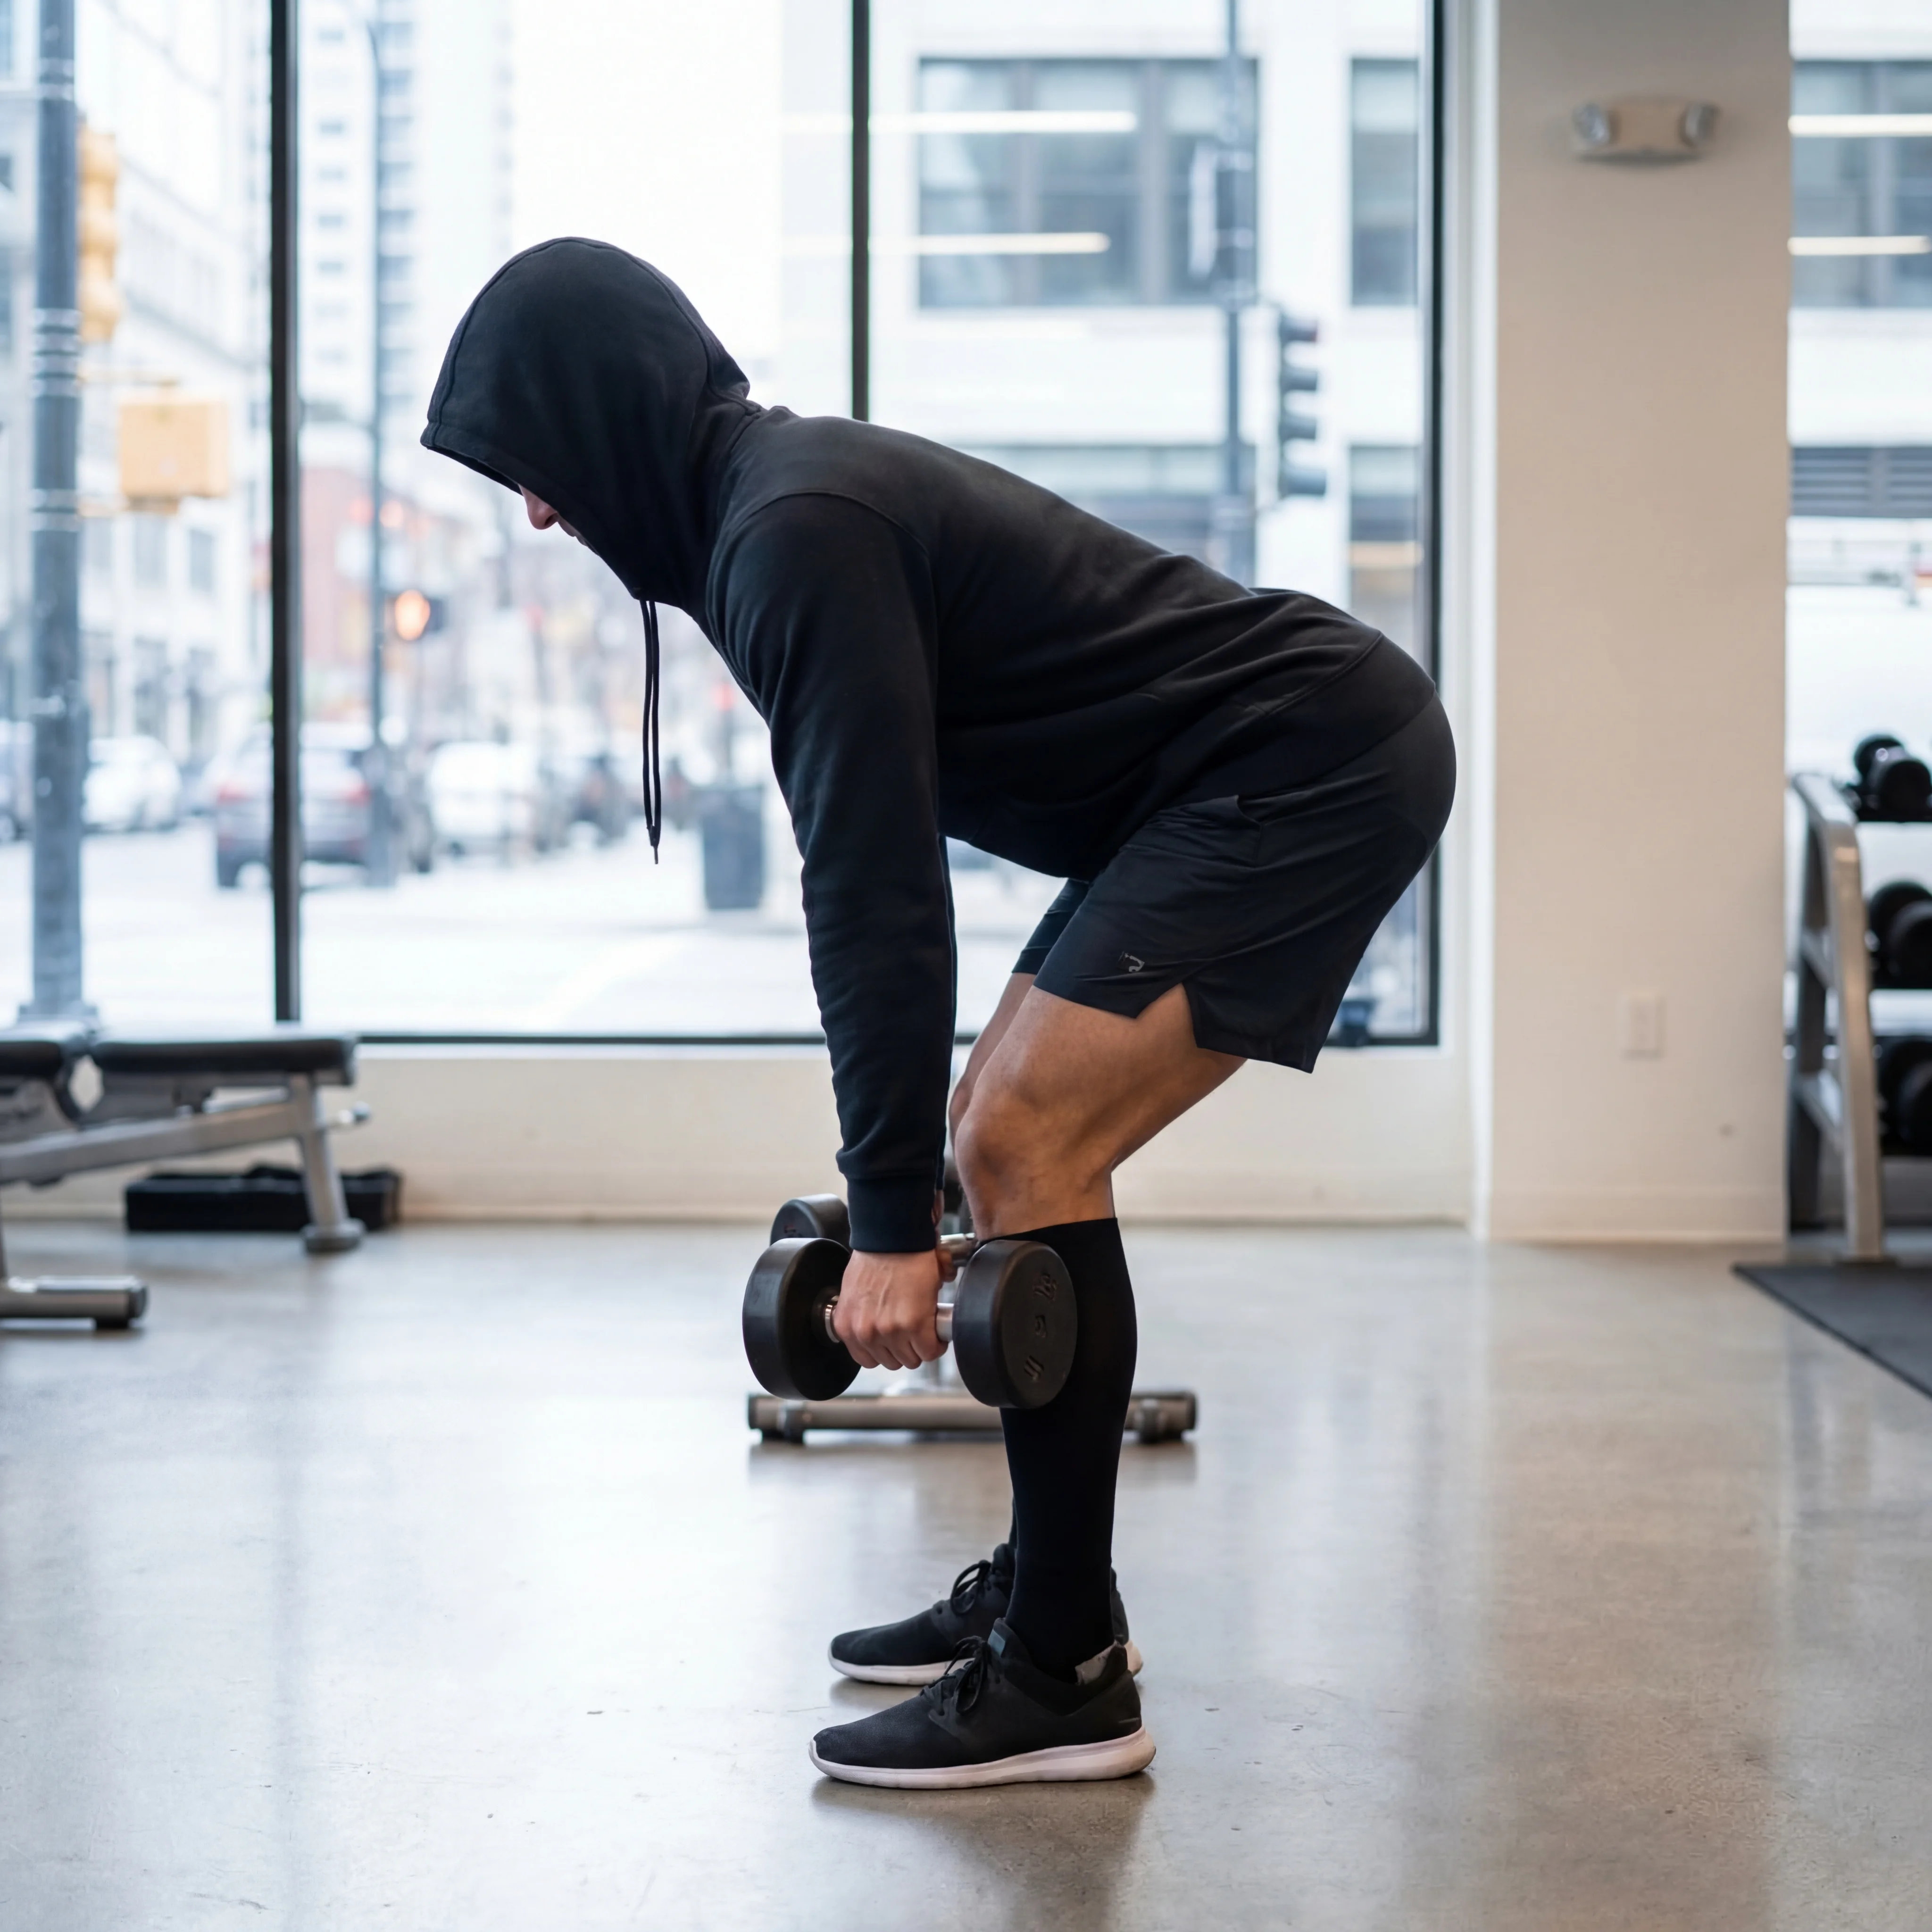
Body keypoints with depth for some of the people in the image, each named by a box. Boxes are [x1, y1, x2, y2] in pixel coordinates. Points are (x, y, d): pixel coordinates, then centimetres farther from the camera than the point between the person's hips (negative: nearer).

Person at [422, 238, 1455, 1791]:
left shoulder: (795, 529, -19)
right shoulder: (787, 495, 13)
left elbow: (879, 888, -23)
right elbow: (870, 870, 19)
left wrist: (891, 1216, -21)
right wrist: (901, 1177, 23)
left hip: (1315, 766, -10)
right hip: (1250, 775, 10)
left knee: (1027, 1142, -16)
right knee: (1008, 1136, 12)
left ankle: (1063, 1676, -9)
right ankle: (1040, 1588, 21)